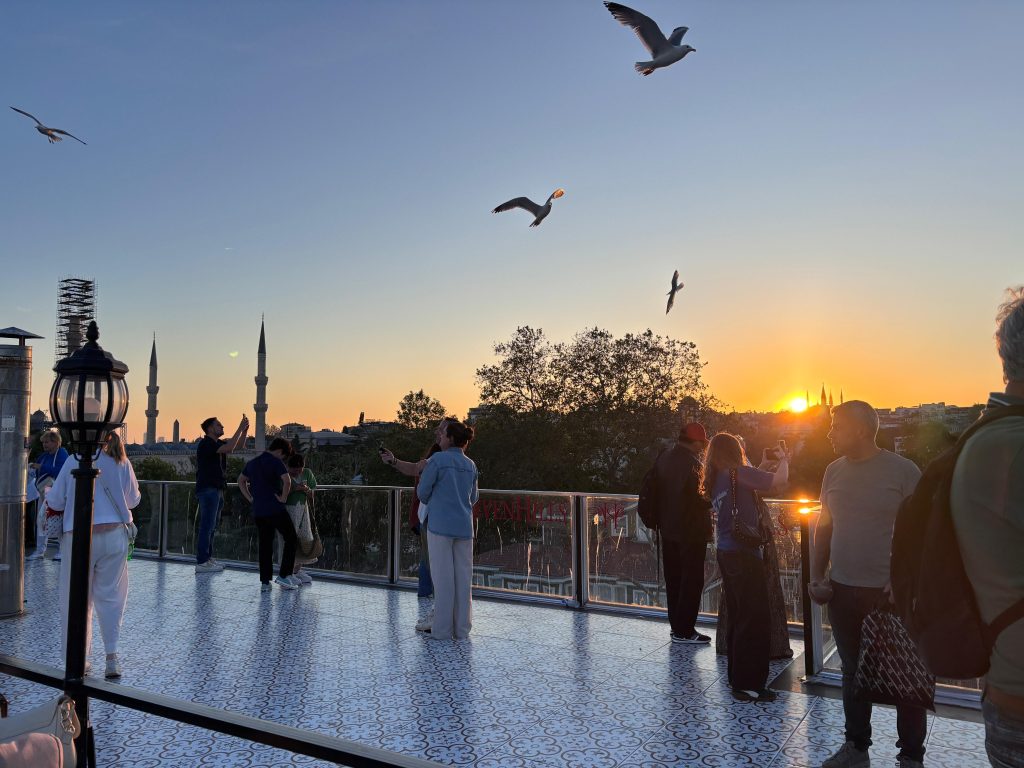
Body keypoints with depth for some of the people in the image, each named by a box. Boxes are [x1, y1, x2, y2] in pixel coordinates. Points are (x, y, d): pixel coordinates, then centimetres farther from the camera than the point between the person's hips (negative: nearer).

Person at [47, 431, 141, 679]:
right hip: (114, 535, 1)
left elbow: (56, 502, 3)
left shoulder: (73, 461, -3)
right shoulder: (121, 462, 0)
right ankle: (112, 657, 4)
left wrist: (47, 494, 25)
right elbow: (133, 499, 9)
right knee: (110, 596, 7)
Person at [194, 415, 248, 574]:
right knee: (207, 525, -8)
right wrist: (240, 428, -21)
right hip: (207, 489, -10)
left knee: (212, 525, 13)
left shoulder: (217, 443, 14)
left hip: (216, 489, 10)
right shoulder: (205, 444, -13)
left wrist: (244, 430, 1)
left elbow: (238, 446, 17)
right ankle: (201, 562, -5)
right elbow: (229, 448, -26)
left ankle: (207, 558, 20)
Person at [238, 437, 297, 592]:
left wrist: (250, 498, 19)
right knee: (291, 539, 8)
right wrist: (283, 498, -12)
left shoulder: (253, 463, 14)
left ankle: (265, 582, 9)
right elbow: (287, 481, -25)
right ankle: (283, 575, 3)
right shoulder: (276, 462, -10)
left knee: (265, 545, 11)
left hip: (258, 511, 6)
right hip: (276, 509, -6)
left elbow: (241, 480, 26)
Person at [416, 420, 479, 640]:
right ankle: (462, 629, 12)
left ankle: (443, 629, 6)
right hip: (464, 526, 5)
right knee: (463, 577, 8)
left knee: (443, 577, 1)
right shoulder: (470, 465, 8)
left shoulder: (437, 459, -8)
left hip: (440, 525, -5)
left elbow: (422, 492, -3)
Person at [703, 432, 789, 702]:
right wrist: (784, 460, 1)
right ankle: (749, 685, 5)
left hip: (726, 554, 9)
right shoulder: (737, 472, -13)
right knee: (755, 620, -1)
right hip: (744, 555, -9)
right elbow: (779, 480, -17)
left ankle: (737, 677, 27)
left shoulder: (715, 480, 11)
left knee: (737, 617, 17)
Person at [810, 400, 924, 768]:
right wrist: (817, 578, 5)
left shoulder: (903, 471, -10)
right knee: (853, 671, 17)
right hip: (842, 591, 5)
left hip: (891, 595, -4)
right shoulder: (834, 471, 4)